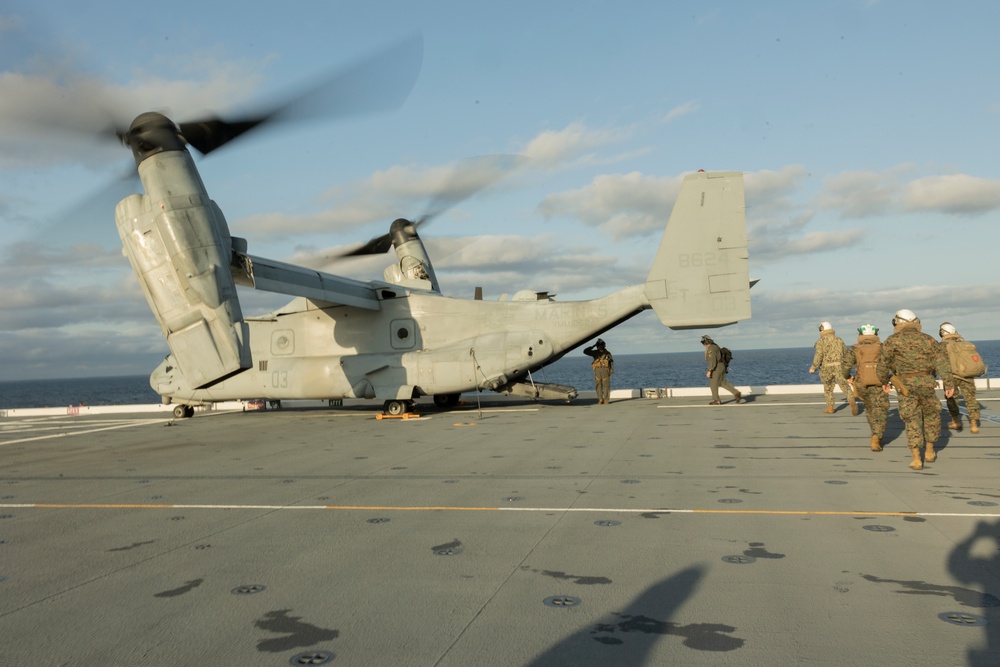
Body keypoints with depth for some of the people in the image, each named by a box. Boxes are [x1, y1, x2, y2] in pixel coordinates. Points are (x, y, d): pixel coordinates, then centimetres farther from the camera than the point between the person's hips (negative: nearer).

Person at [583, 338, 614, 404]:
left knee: (606, 385, -3)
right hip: (597, 370, 1)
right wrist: (593, 346, -1)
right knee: (598, 385, -1)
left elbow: (612, 362, 7)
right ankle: (600, 400, 5)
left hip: (605, 370, -1)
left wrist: (612, 370, -4)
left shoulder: (607, 353, 7)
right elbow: (585, 351, 3)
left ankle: (606, 400, 2)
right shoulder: (595, 353, 9)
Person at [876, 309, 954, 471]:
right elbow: (942, 362, -2)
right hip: (926, 384, 1)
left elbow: (883, 365, 2)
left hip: (904, 385, -1)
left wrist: (883, 381, 20)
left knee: (912, 421, 5)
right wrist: (948, 384, -6)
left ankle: (916, 459, 0)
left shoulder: (892, 341, 2)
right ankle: (929, 452, 28)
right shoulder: (928, 339, 7)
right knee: (931, 416, 22)